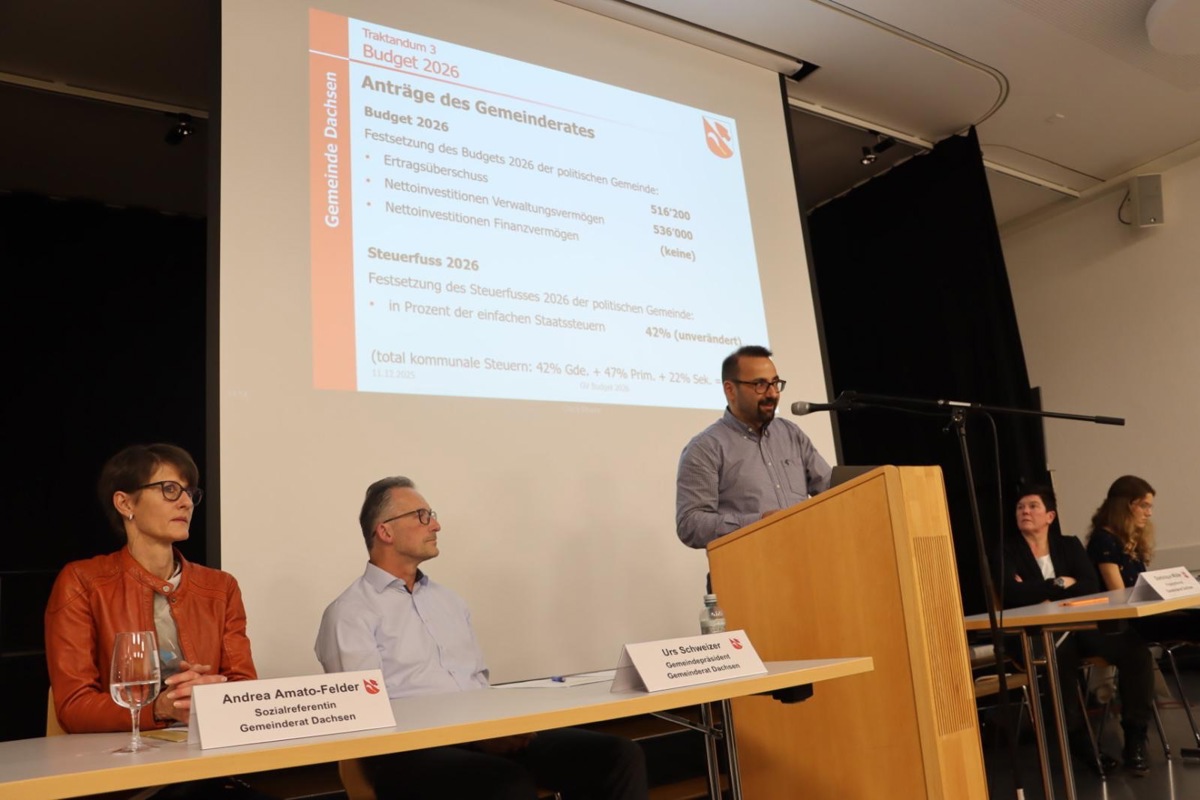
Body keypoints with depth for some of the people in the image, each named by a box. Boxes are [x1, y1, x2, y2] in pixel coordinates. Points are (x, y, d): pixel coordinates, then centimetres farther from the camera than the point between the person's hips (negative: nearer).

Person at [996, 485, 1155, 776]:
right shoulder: (1007, 552, 3)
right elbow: (1013, 594, -15)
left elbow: (1092, 586, -1)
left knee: (1135, 648, -23)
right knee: (1061, 655, -38)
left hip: (1080, 626, 4)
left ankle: (1135, 736, -11)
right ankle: (1077, 738, -20)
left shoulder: (1069, 545, 14)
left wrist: (1041, 594, -13)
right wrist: (1061, 583, -9)